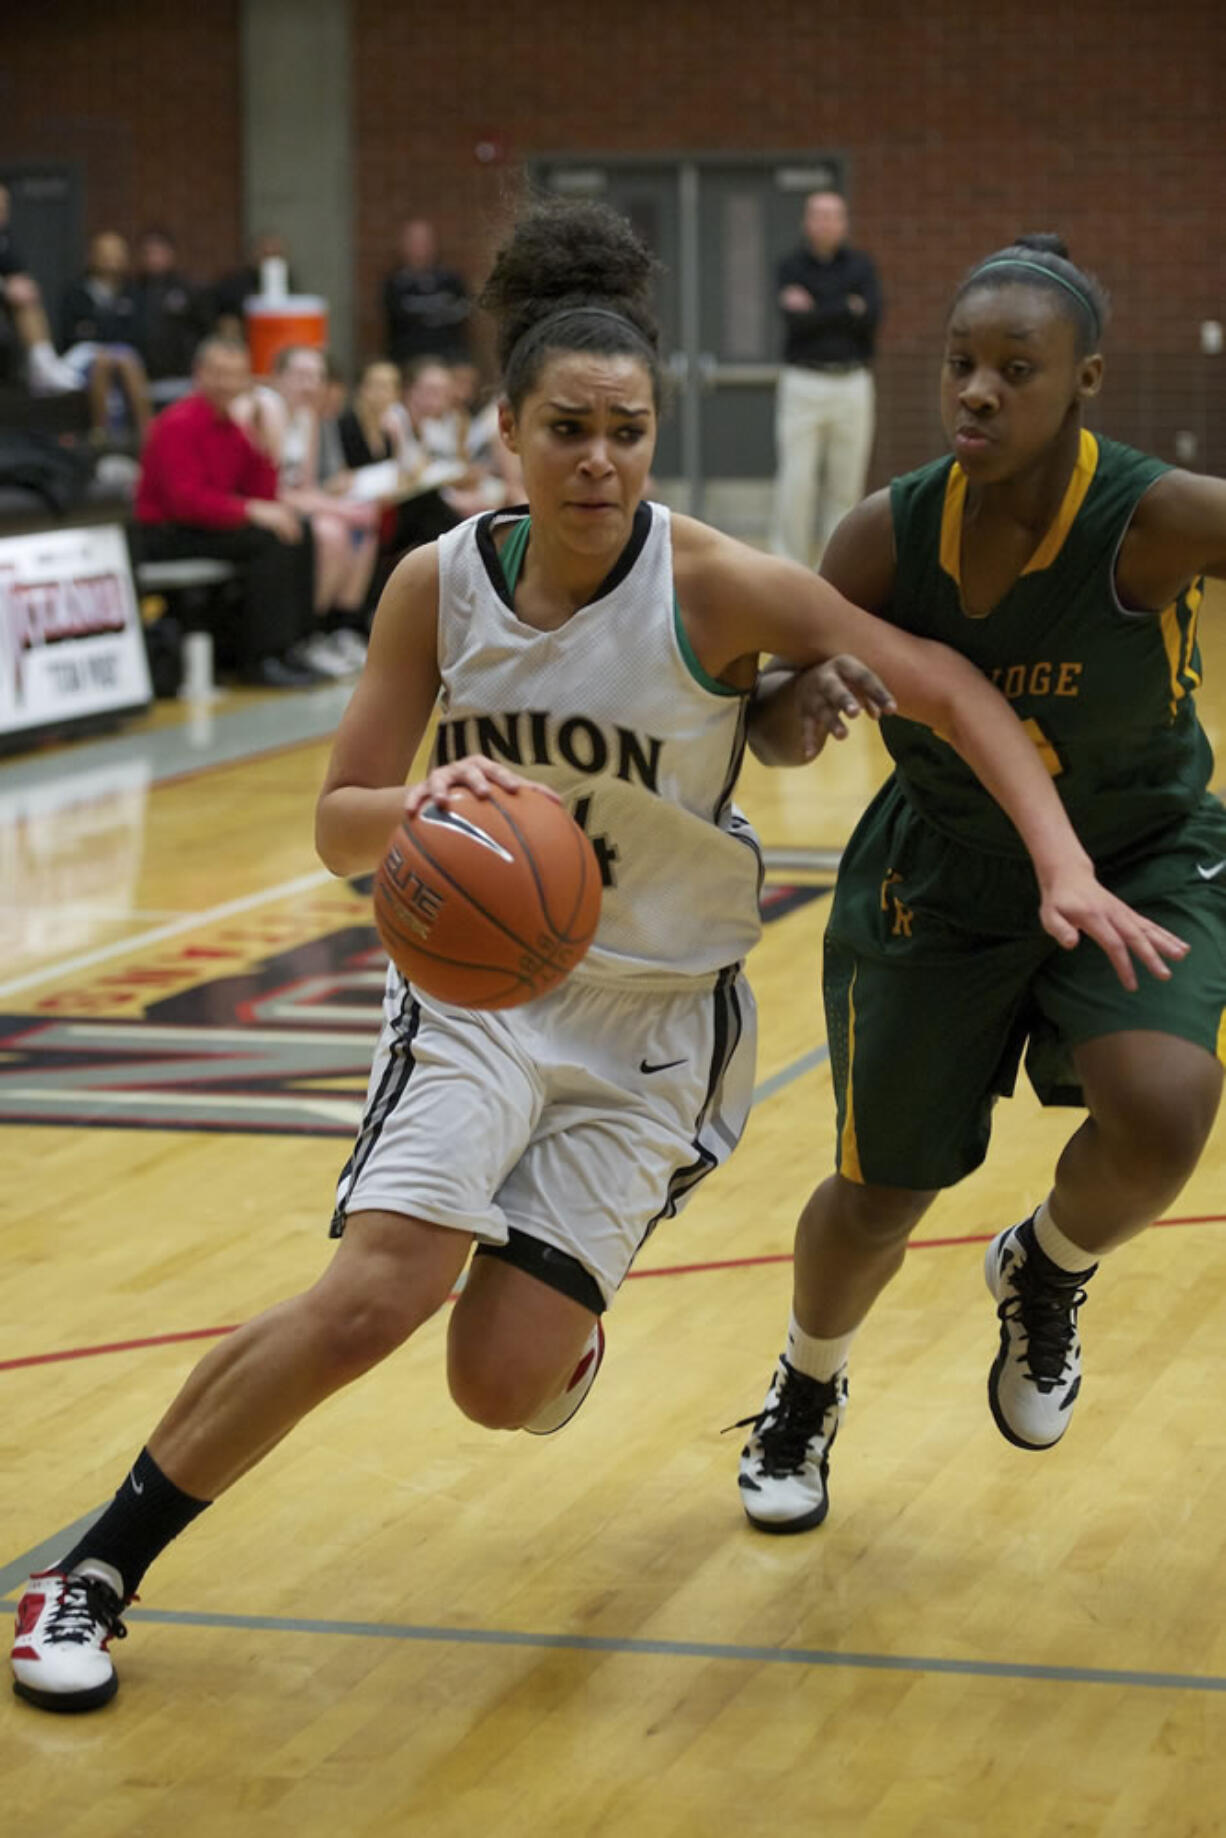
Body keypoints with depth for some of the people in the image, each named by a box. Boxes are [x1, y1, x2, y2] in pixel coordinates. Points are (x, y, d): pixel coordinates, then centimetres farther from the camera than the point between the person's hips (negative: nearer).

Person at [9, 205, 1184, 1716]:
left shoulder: (715, 584, -17)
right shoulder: (437, 584, -8)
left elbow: (947, 691, -13)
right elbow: (342, 825, -5)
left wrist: (1064, 869, -25)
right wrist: (427, 805, -29)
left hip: (655, 1014, -1)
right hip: (479, 976, 1)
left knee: (501, 1386, -8)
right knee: (372, 1299, -22)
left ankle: (565, 1328, 34)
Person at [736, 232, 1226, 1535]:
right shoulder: (888, 537, -18)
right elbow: (779, 738, -10)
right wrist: (807, 685, -33)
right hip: (942, 881, 2)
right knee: (877, 1194, 10)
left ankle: (1046, 1274, 8)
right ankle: (807, 1391, 45)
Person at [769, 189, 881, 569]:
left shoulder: (861, 265, 9)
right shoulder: (792, 266, 4)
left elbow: (872, 319, -7)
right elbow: (795, 322, -11)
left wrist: (816, 312, -10)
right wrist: (848, 309, -11)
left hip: (853, 383, 2)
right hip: (803, 381, -2)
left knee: (847, 481, 3)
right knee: (796, 481, -7)